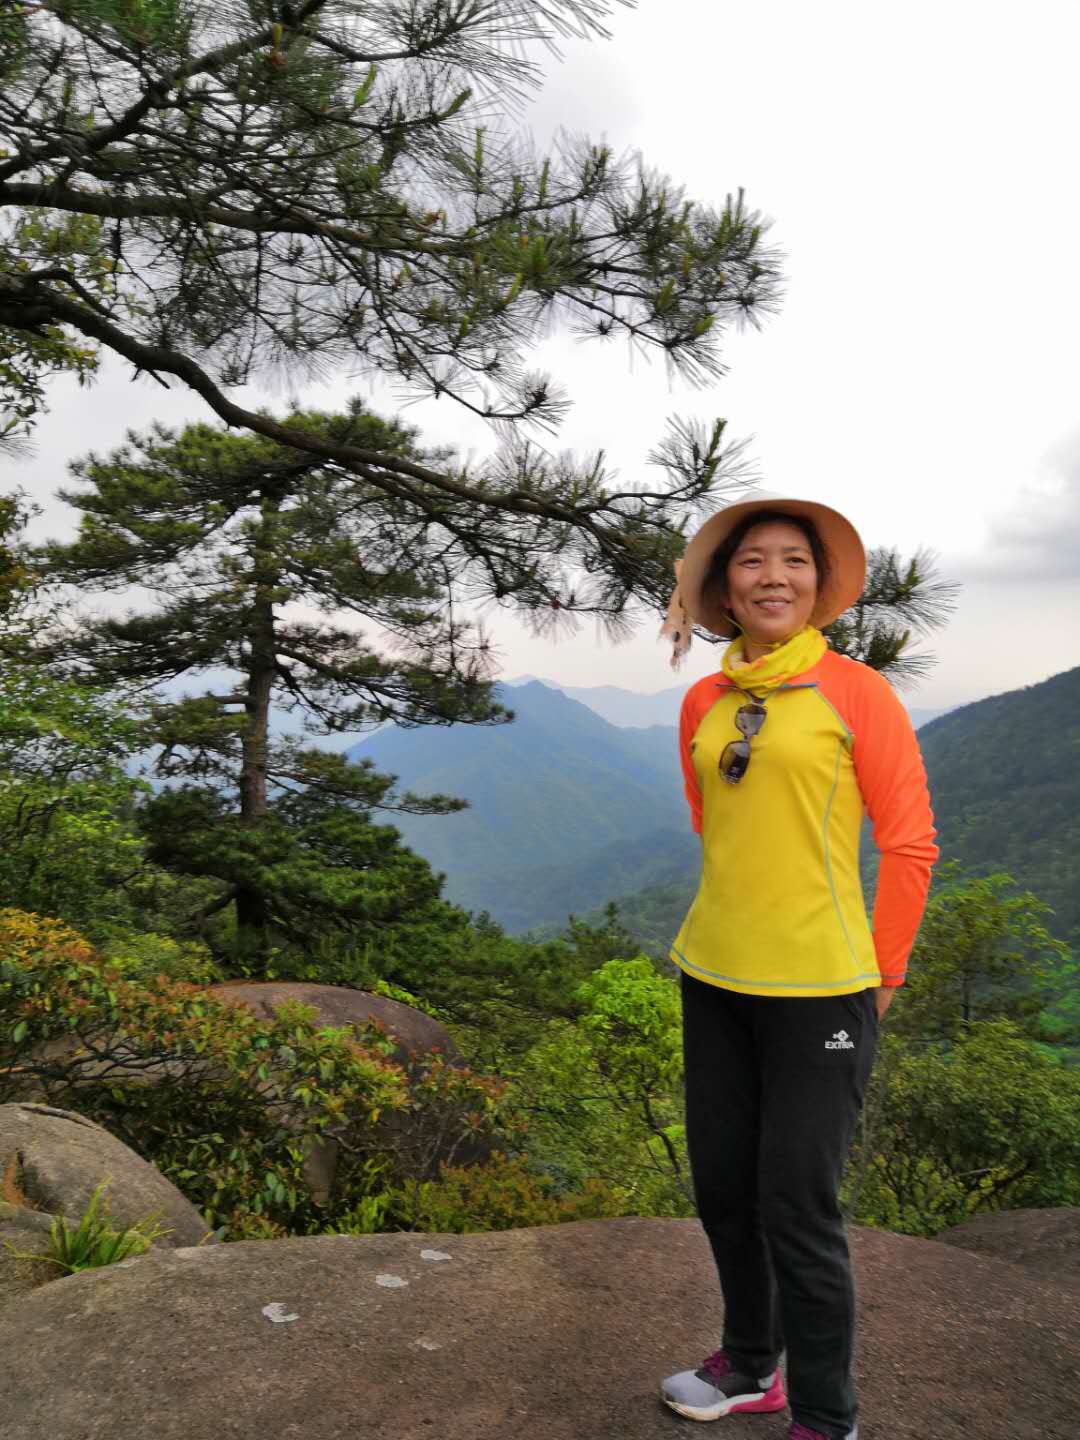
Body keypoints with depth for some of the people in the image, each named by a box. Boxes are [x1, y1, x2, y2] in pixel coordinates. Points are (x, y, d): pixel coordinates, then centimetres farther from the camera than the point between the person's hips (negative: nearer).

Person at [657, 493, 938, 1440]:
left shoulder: (855, 692, -8)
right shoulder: (704, 703, 5)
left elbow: (910, 845, -6)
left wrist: (879, 977, -2)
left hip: (819, 991, -5)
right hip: (713, 980, 5)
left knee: (798, 1209, 2)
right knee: (722, 1190, 16)